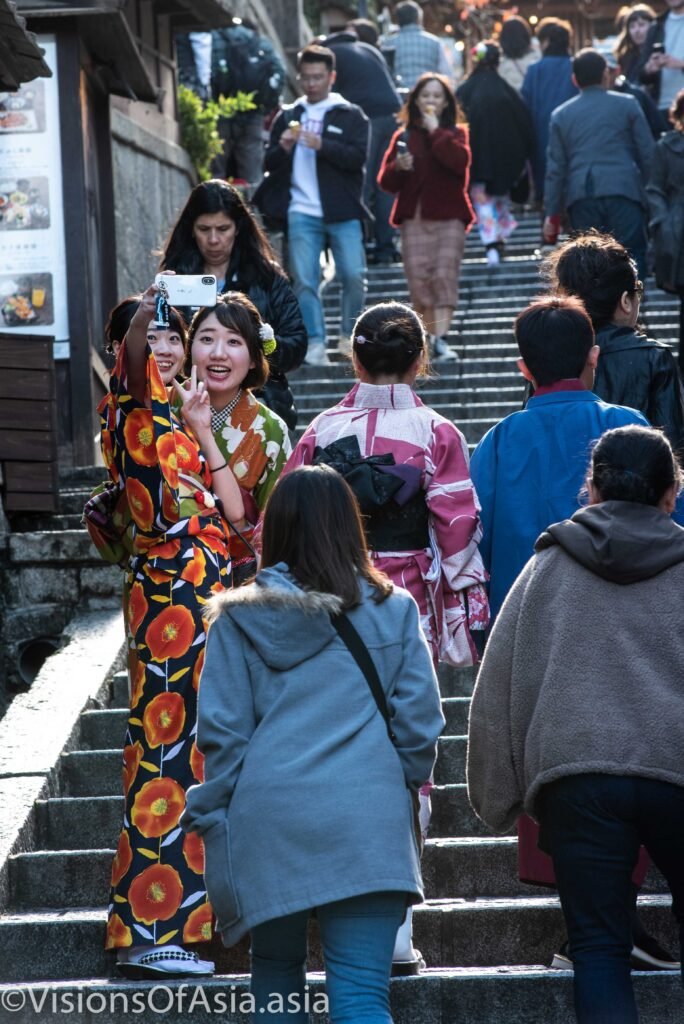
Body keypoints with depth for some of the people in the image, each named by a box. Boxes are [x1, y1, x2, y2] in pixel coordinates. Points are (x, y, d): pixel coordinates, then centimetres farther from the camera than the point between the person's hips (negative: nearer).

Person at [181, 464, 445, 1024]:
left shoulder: (241, 617, 2)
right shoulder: (392, 609, 3)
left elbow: (221, 731, 0)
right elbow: (420, 722, 3)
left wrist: (212, 811, 12)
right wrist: (401, 785, 19)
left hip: (267, 816, 1)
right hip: (368, 821, -1)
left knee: (276, 973, 18)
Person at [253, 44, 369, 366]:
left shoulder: (351, 116, 7)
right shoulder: (287, 116, 15)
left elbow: (358, 157, -7)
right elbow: (270, 164, 13)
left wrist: (322, 145, -21)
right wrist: (283, 149, -9)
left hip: (342, 212, -2)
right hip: (302, 212, 2)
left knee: (354, 276, -5)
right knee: (304, 280, -4)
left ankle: (349, 335, 15)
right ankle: (315, 343, 1)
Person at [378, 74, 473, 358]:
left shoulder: (455, 133, 9)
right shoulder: (404, 136, 13)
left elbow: (460, 161, -15)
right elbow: (387, 182, 9)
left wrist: (435, 131, -10)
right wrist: (397, 167, -11)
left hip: (449, 217, -2)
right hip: (415, 218, 2)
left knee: (445, 277, -12)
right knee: (419, 279, -3)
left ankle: (441, 339, -18)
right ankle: (427, 337, 6)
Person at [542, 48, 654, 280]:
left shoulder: (561, 115, 12)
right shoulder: (627, 105, 6)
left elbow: (555, 168, 9)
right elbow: (647, 154, 4)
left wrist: (552, 213, 12)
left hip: (581, 198, 2)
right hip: (623, 191, -2)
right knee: (632, 259, -2)